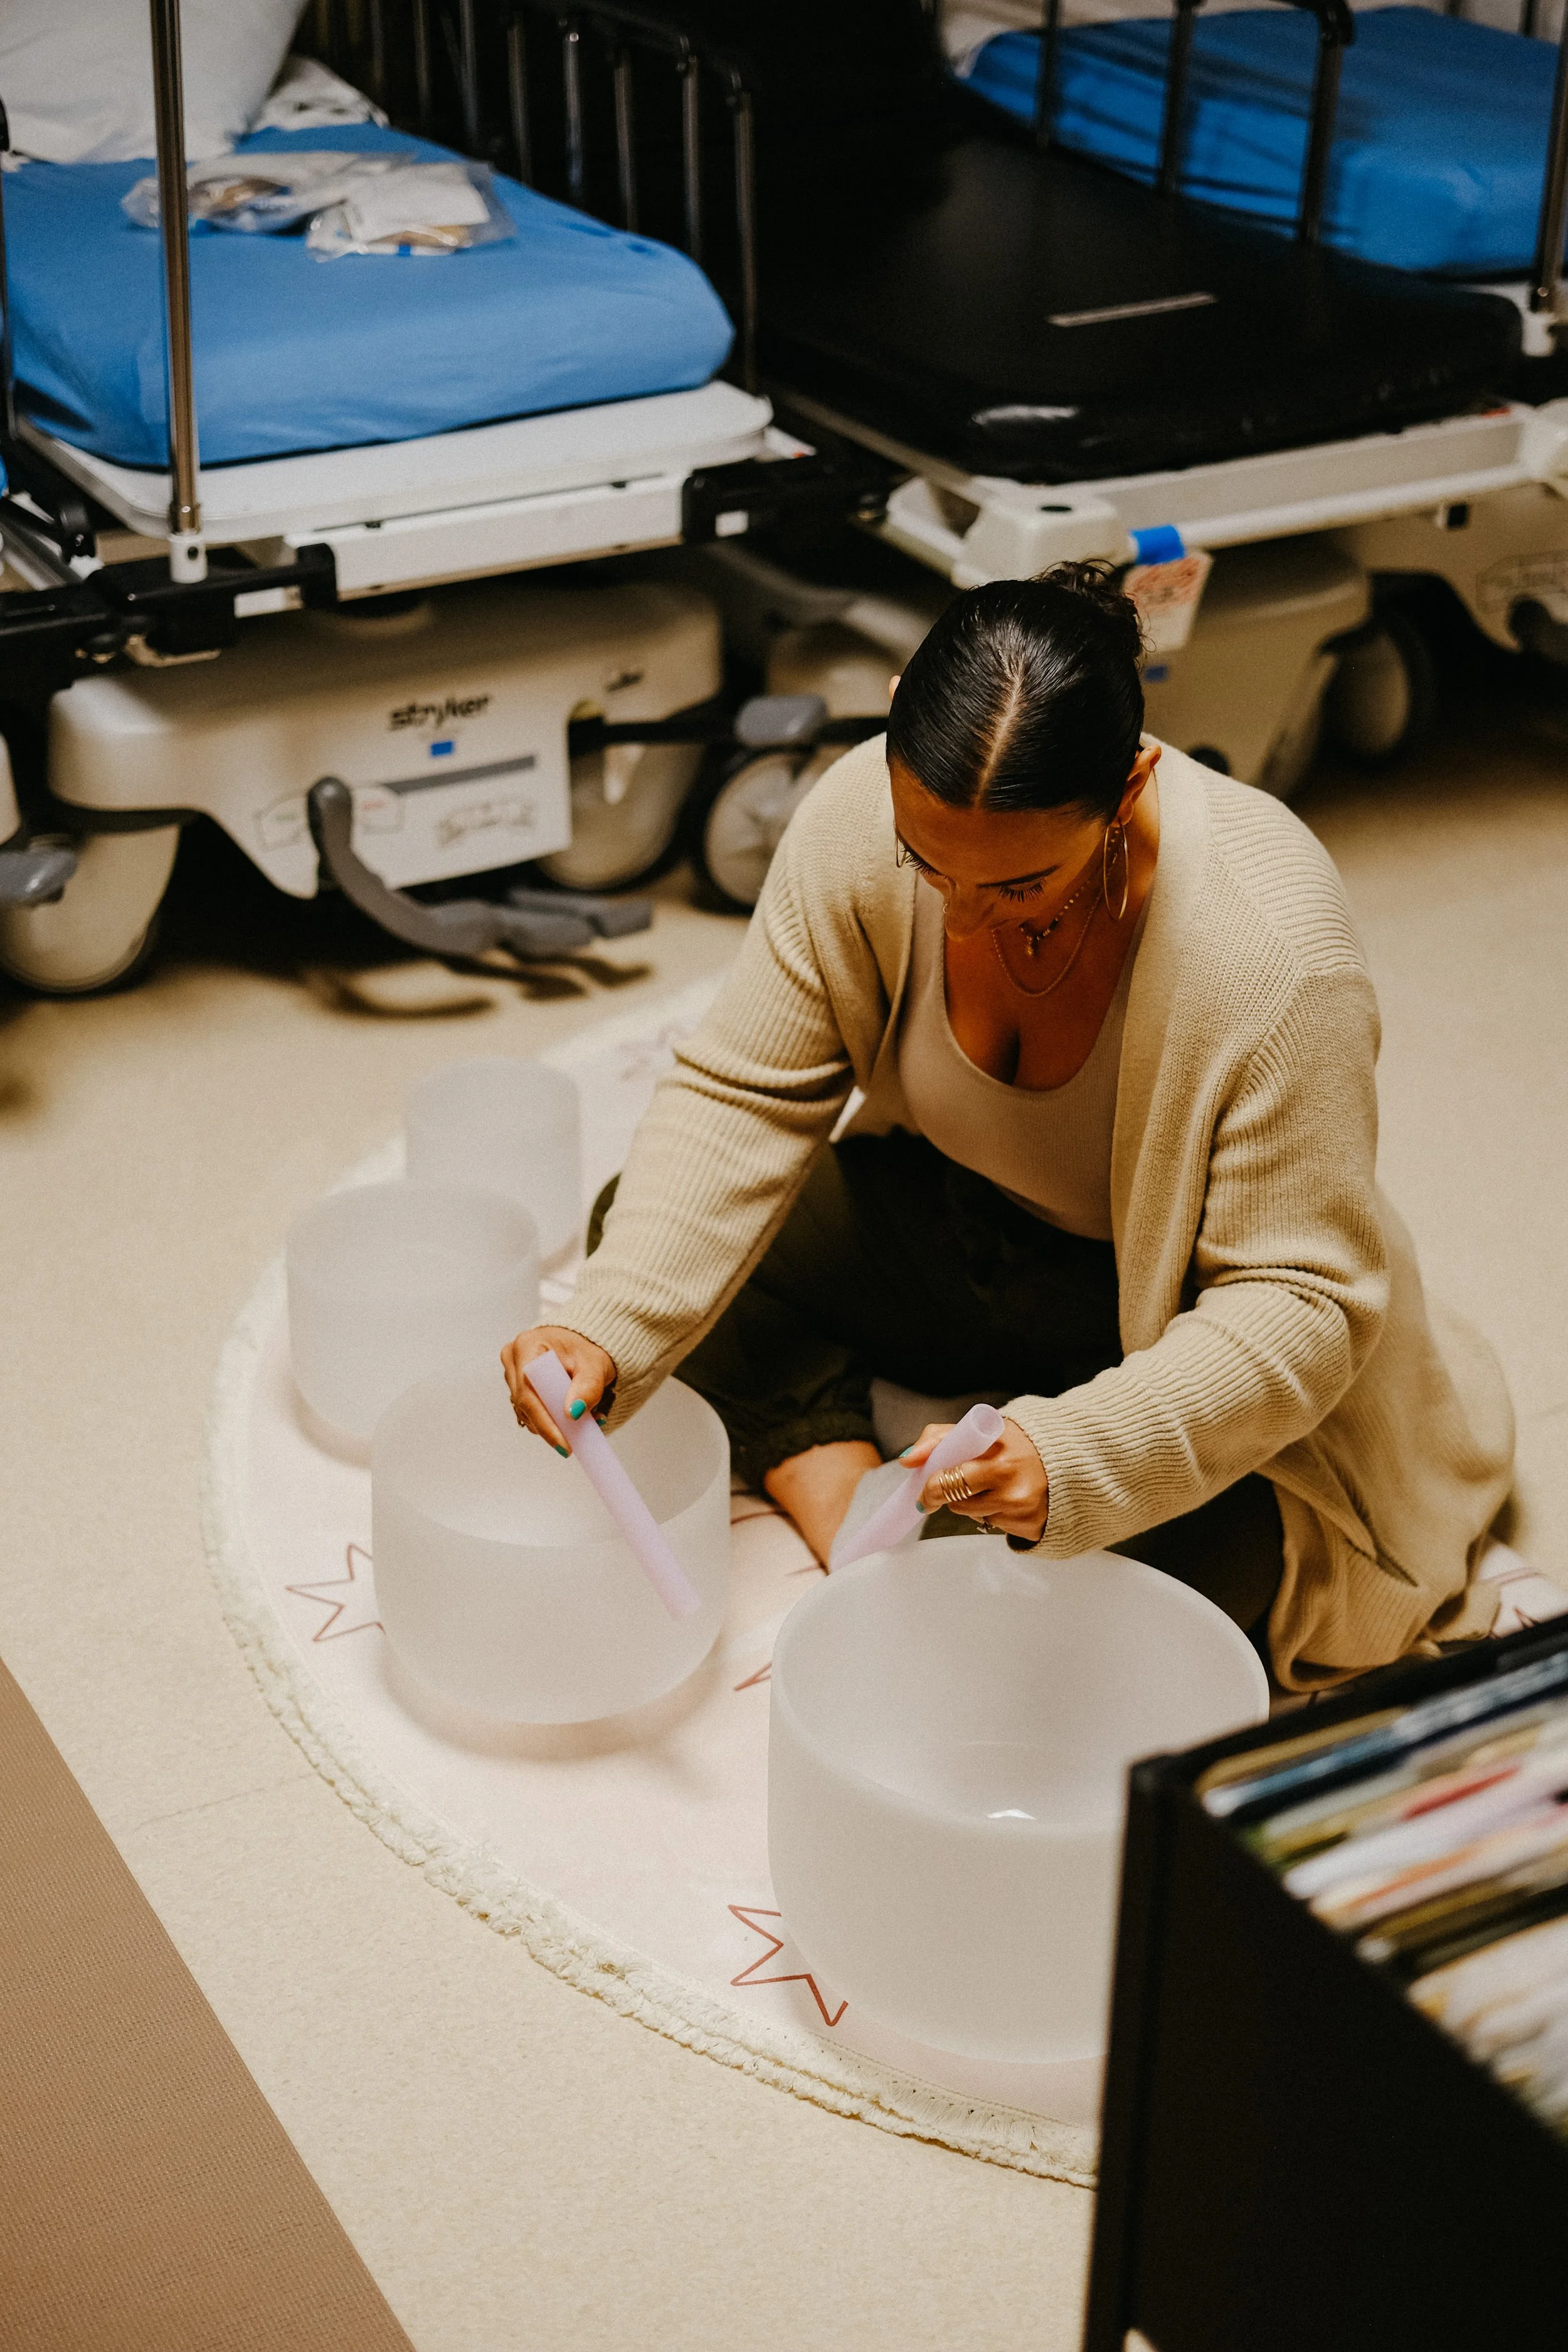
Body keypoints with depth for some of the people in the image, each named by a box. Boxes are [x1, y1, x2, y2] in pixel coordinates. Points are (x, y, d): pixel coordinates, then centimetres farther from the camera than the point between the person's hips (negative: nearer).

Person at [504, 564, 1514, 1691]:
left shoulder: (1276, 950, -35)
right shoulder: (864, 815, -23)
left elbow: (1301, 1306, -31)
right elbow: (741, 1100, -14)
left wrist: (1074, 1454, -46)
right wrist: (608, 1328, -29)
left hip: (1171, 1321, -5)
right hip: (950, 1229, 5)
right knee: (653, 1231, -12)